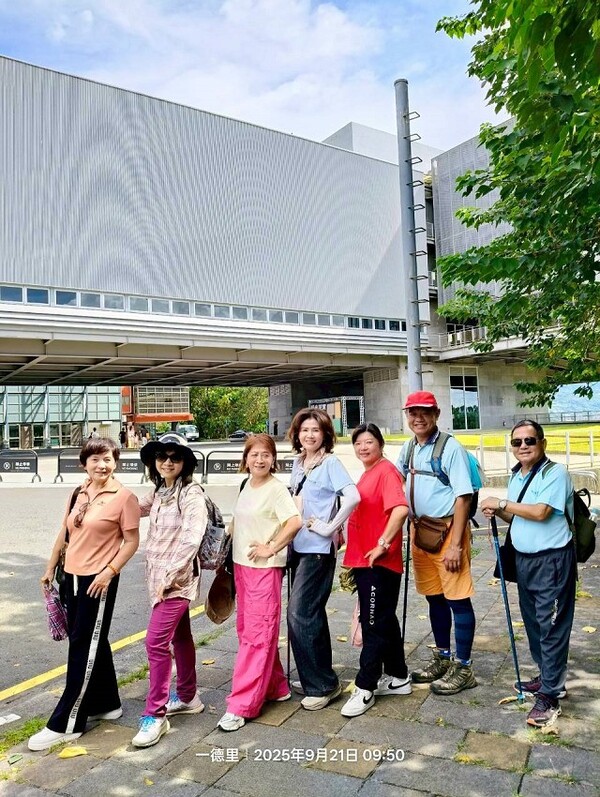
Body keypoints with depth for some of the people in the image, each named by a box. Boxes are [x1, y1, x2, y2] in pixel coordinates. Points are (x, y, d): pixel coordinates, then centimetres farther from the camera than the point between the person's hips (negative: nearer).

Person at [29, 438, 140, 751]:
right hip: (72, 575, 7)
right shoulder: (79, 493, 6)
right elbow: (65, 532, 15)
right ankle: (107, 704, 34)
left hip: (99, 580, -7)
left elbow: (132, 541, -11)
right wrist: (50, 568, 17)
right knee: (91, 643, 17)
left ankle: (65, 724, 13)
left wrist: (109, 571, -18)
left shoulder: (124, 497, -13)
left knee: (84, 648, 2)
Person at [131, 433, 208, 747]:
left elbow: (192, 539, -22)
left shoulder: (192, 493, -15)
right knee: (180, 636, 19)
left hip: (177, 578, -8)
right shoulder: (157, 492, 8)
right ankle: (187, 697, 33)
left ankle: (155, 715, 3)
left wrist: (170, 577, -22)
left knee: (156, 641, -9)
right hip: (157, 576, 8)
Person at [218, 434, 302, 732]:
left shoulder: (277, 489, -13)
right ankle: (275, 687, 30)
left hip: (265, 568, -8)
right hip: (241, 565, 8)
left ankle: (242, 705, 3)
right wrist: (234, 557, 15)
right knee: (246, 630, 15)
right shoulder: (247, 486, 9)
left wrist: (271, 548, -18)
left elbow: (295, 522, -25)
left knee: (257, 634, -3)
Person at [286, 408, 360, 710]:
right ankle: (318, 677, 31)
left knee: (299, 614, -8)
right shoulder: (297, 462, 10)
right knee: (311, 614, 16)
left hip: (318, 549, -8)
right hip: (299, 547, 8)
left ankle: (322, 685, 8)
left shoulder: (330, 463, -12)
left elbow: (353, 496, -26)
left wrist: (329, 527, -19)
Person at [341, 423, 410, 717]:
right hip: (363, 561, 10)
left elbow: (401, 508, -29)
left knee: (374, 625, 0)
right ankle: (398, 677, 31)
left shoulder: (386, 471, -14)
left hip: (379, 562, -10)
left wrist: (383, 544, -23)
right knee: (384, 620, 18)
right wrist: (354, 556, 19)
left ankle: (365, 688, 10)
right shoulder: (367, 474, 14)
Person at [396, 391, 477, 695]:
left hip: (447, 528, -7)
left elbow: (463, 497, -17)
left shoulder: (450, 448, -14)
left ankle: (463, 668, 16)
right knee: (434, 597, 17)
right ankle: (442, 658, 33)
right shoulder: (407, 449, 8)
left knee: (457, 598, 2)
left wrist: (455, 544, -20)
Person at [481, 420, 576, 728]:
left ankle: (549, 696, 7)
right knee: (532, 621, 17)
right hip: (524, 559, 8)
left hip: (552, 561, -8)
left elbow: (540, 512, -25)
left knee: (551, 626, -2)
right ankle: (548, 676, 35)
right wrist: (498, 513, -3)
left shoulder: (555, 472, -14)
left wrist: (501, 503, -17)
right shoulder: (516, 476, 10)